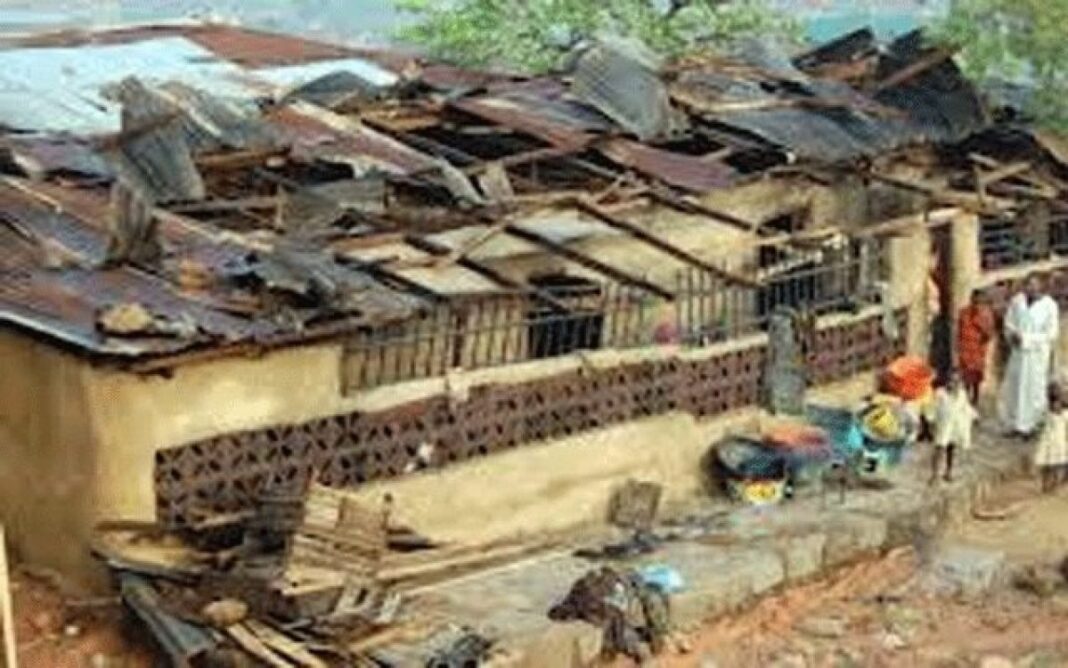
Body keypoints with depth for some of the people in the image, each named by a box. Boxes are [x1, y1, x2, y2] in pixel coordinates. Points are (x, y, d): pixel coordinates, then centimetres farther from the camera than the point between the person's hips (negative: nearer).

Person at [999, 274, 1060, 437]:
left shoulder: (1049, 306, -12)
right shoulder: (1017, 300, -1)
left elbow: (1051, 334, -12)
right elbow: (1009, 323, 7)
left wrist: (1026, 339, -17)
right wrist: (1013, 335, -14)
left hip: (1037, 354, -4)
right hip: (1018, 352, 4)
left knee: (1034, 388, 2)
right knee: (1014, 387, 7)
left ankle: (1031, 425, 10)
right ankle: (1015, 424, 18)